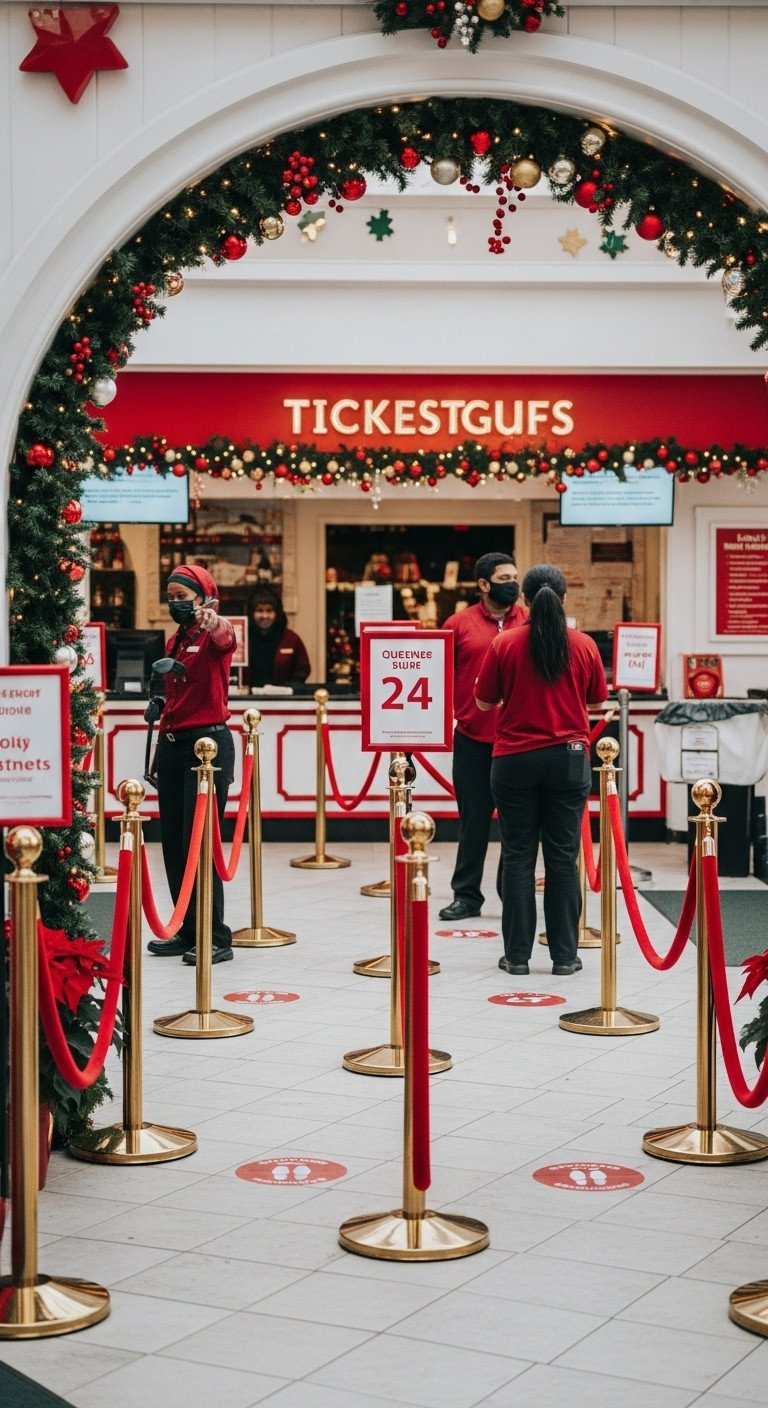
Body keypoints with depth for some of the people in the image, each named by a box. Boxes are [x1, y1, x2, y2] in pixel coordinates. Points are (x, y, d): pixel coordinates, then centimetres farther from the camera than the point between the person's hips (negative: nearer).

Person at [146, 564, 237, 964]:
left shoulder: (213, 638, -6)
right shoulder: (174, 642, 15)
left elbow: (226, 637, -31)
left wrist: (213, 621, -54)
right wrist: (161, 747, 16)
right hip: (172, 745, 8)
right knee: (173, 842, 7)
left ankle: (216, 937, -3)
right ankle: (188, 931, 16)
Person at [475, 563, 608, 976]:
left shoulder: (505, 645, -7)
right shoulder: (584, 645, -3)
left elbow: (484, 702, 2)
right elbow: (597, 698, 11)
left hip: (514, 760, -1)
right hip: (568, 758, 1)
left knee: (518, 857, 6)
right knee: (563, 857, 6)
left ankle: (517, 954, 8)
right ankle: (564, 955, 8)